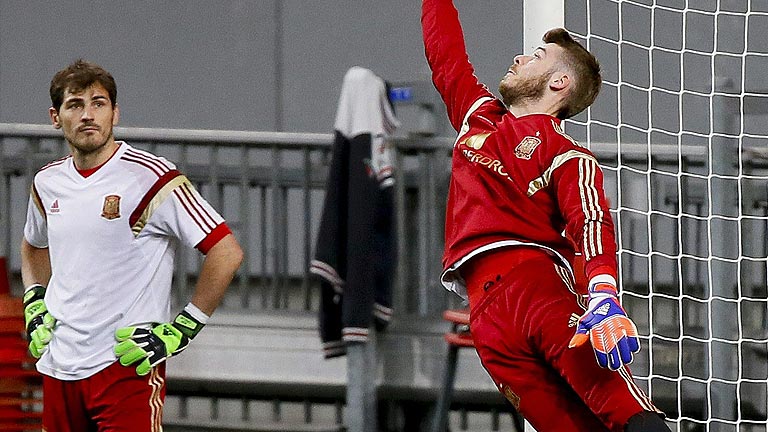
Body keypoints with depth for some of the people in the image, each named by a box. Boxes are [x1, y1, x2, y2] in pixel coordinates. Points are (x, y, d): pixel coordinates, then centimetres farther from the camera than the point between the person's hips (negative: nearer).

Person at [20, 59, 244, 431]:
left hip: (127, 369, -6)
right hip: (59, 368, 6)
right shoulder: (48, 183, 10)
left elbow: (227, 253, -13)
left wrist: (181, 330, -13)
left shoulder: (151, 177, -10)